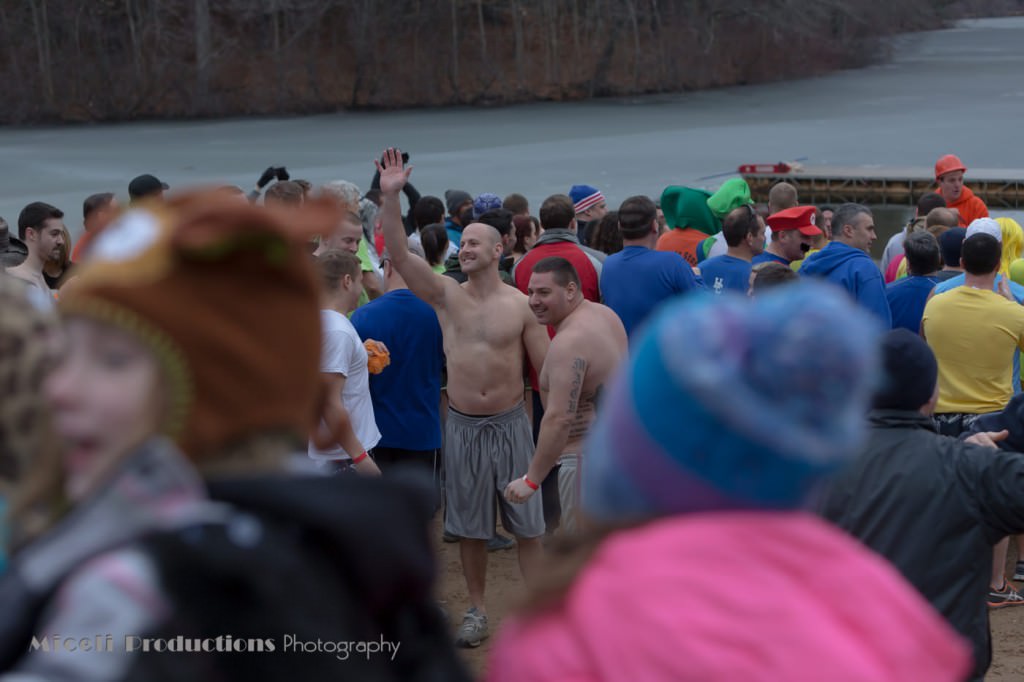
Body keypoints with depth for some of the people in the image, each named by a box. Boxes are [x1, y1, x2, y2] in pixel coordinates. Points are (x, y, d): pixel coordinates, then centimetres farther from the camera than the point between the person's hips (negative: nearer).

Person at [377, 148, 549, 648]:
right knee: (470, 526, 11)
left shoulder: (521, 305, -5)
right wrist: (390, 197, -24)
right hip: (462, 425, 2)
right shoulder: (446, 295, -2)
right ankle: (477, 611, 24)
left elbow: (545, 368, -2)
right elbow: (399, 254, -14)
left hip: (511, 423, -1)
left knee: (526, 523, 5)